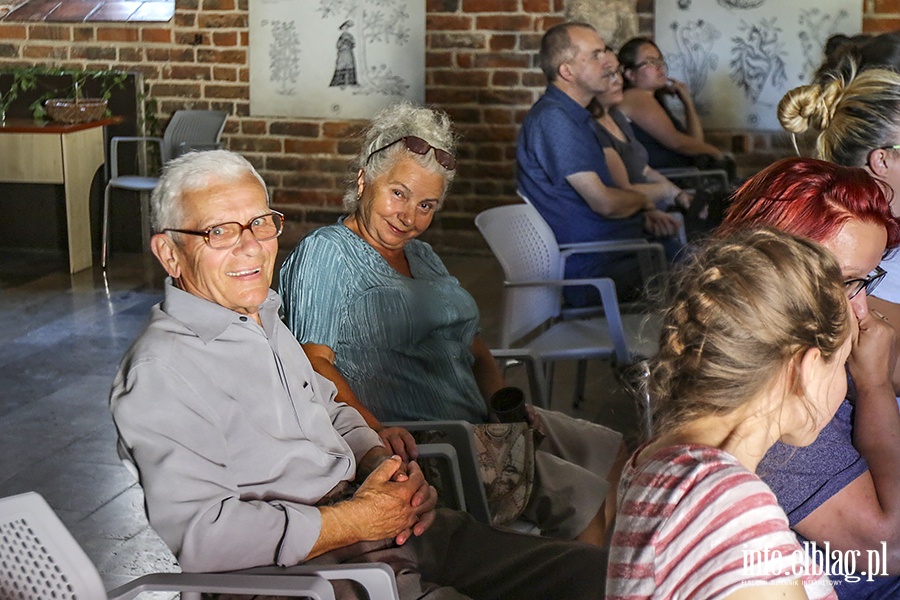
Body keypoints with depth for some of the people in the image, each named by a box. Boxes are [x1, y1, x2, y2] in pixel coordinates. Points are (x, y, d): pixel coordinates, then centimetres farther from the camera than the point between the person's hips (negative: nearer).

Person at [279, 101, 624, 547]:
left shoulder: (421, 256, 23)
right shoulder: (325, 254, -5)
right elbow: (312, 361, -16)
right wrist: (374, 430, -29)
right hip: (414, 444, -9)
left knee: (617, 456, 1)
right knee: (584, 500, -21)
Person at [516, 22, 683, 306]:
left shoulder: (576, 115, 16)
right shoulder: (552, 119, -18)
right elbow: (604, 202, -20)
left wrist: (644, 215, 1)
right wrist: (642, 201, 1)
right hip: (591, 267, -10)